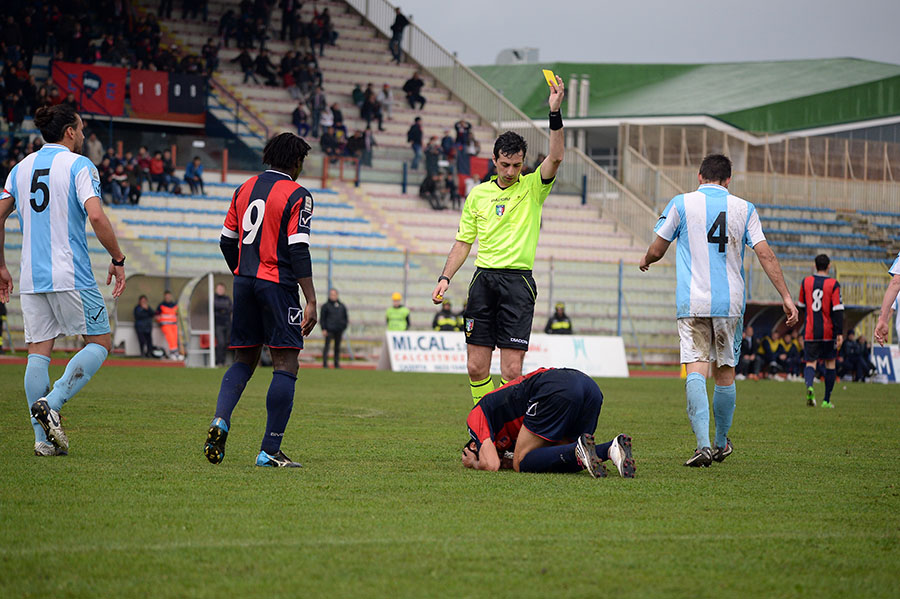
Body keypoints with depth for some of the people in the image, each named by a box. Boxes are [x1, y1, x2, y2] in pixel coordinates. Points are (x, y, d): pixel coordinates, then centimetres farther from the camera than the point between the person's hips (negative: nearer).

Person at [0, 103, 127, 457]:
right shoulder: (78, 166, -6)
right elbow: (96, 217, -18)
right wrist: (118, 260, -7)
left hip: (31, 278, 6)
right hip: (71, 277, -6)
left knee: (39, 352, 6)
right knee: (99, 344, 6)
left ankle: (43, 438, 1)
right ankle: (51, 403, -12)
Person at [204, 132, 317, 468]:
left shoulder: (245, 189, 12)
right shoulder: (297, 195, -7)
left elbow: (227, 241, 16)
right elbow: (298, 251, -14)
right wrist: (311, 302, -13)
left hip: (244, 281, 6)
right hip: (278, 285, -6)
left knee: (244, 361, 14)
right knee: (286, 365, -3)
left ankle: (220, 421, -10)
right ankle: (270, 451, -7)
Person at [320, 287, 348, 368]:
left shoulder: (342, 306, 11)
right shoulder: (326, 306, 1)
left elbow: (345, 318, 18)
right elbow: (323, 318, 0)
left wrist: (344, 327, 8)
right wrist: (323, 329, -8)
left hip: (339, 330, 4)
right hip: (329, 330, -4)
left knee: (337, 347, 8)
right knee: (327, 346, -8)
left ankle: (337, 363, 14)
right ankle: (325, 363, -8)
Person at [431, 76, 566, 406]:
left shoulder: (532, 188, 4)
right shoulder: (478, 194, 12)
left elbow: (555, 158, -14)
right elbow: (463, 242, 17)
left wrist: (555, 113, -23)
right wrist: (445, 277, 5)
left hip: (518, 282, -3)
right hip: (483, 279, 3)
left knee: (511, 371, -9)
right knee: (476, 367, 0)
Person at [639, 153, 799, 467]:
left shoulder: (681, 203, 3)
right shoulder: (744, 208, 7)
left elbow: (656, 250, 8)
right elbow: (765, 254, 0)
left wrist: (645, 260, 31)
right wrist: (786, 296, 0)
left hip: (692, 302, -2)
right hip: (730, 302, 2)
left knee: (696, 368, -9)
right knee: (725, 371, 14)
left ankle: (703, 443, -25)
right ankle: (722, 443, 26)